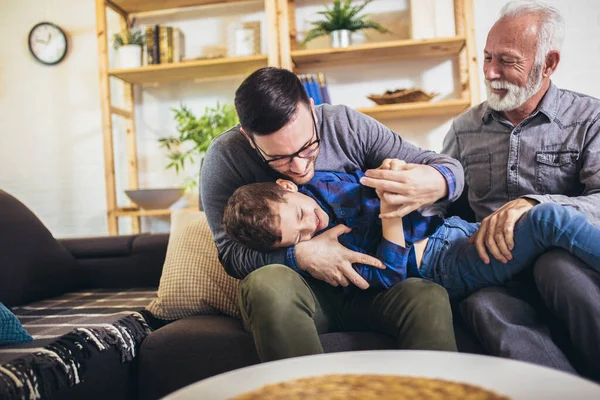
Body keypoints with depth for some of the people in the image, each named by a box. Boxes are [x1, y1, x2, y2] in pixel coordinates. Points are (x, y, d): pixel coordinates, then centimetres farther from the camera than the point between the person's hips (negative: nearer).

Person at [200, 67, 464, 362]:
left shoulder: (347, 125, -4)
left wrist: (436, 184, -27)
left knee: (430, 298, -29)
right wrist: (299, 256, -26)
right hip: (292, 293, 0)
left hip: (367, 285, 1)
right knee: (268, 283, -35)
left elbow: (449, 167, -3)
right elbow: (231, 252, -10)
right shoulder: (226, 157, -9)